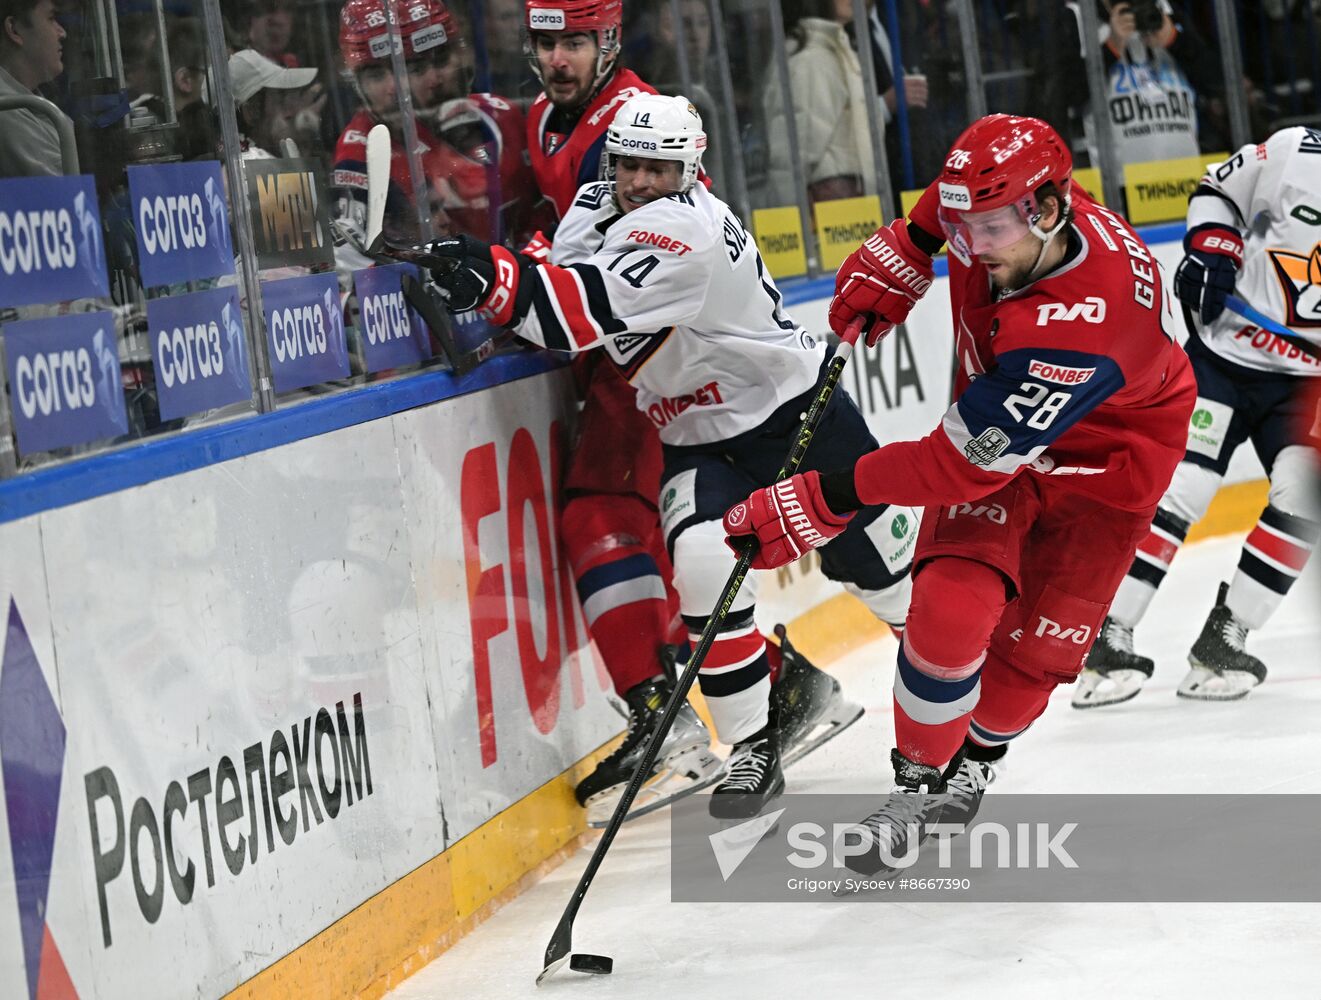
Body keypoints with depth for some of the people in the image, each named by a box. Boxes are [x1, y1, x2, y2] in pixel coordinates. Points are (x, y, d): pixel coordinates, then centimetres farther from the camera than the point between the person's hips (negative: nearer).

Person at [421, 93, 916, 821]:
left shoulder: (687, 228, -28)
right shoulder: (595, 209, -1)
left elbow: (591, 309, -40)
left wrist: (493, 277, -52)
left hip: (795, 412, -6)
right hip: (698, 439, 6)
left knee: (878, 560, 9)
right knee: (702, 561, -20)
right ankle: (754, 744, -10)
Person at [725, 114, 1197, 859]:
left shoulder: (1081, 326, -43)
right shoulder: (1006, 211, -25)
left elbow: (965, 462, -40)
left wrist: (818, 505, -39)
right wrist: (897, 261, -2)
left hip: (1106, 456, -4)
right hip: (995, 419, 4)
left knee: (1039, 645, -1)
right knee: (950, 607, -17)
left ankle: (974, 762, 29)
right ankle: (919, 777, 1)